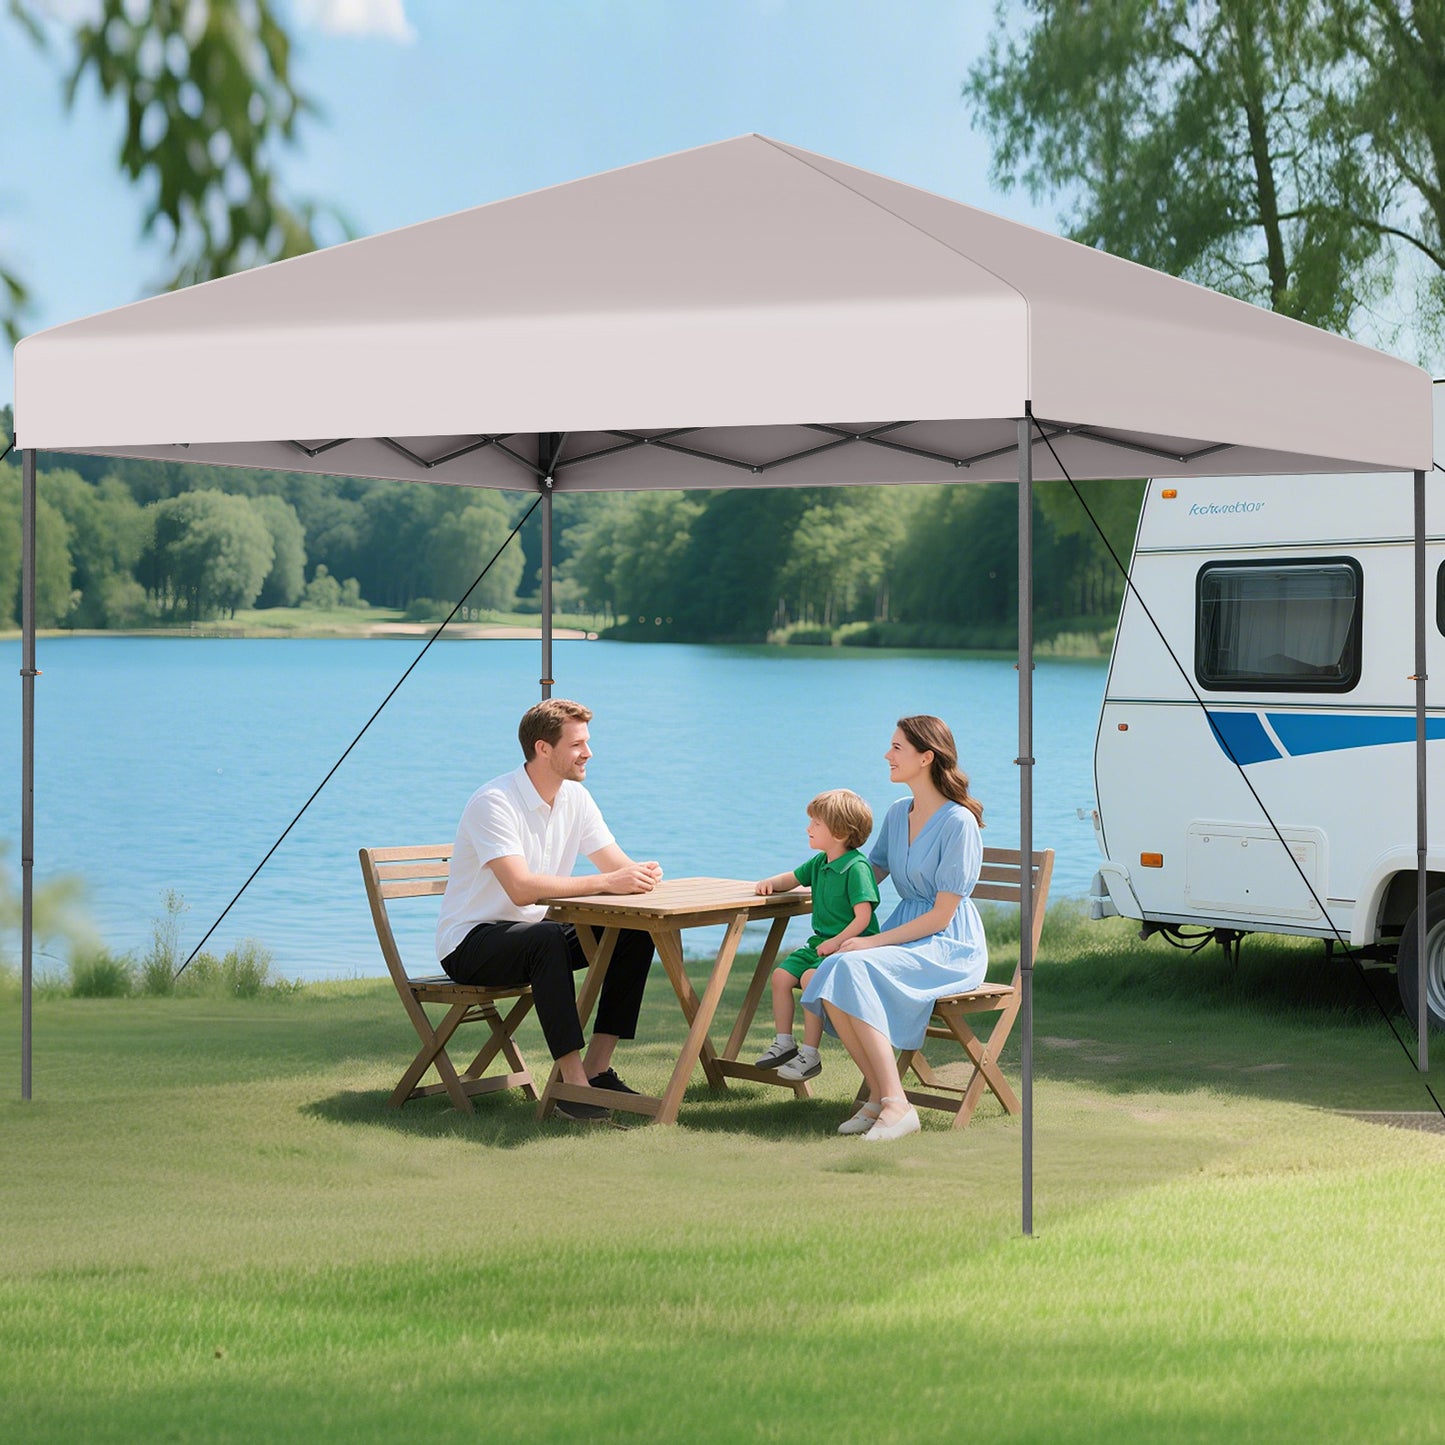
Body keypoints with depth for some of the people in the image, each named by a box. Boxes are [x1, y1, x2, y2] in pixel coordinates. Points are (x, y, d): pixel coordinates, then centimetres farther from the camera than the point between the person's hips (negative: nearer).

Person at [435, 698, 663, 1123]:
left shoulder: (574, 798, 3)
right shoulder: (495, 802, -22)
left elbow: (618, 864, 3)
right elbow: (521, 888, -33)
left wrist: (641, 874, -22)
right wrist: (605, 883, -36)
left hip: (534, 935, 8)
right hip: (470, 943, -8)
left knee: (638, 933, -10)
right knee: (546, 938, -39)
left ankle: (597, 1068, -10)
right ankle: (572, 1084, -37)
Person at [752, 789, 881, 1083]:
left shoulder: (857, 868, -17)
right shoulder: (819, 863, 11)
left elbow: (862, 918, -20)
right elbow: (792, 879, 27)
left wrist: (837, 942, -27)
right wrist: (770, 883, 6)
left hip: (851, 943, -9)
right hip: (821, 942, 9)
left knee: (811, 977, -29)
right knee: (781, 975, -3)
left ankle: (810, 1054, -21)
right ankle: (784, 1042, 10)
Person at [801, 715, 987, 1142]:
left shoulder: (958, 822, -13)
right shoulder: (899, 814, 11)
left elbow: (942, 915, -15)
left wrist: (873, 942, -17)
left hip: (951, 946, -7)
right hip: (904, 936, 7)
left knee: (853, 971, -32)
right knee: (827, 978, -22)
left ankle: (896, 1104, -32)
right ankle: (878, 1095, -15)